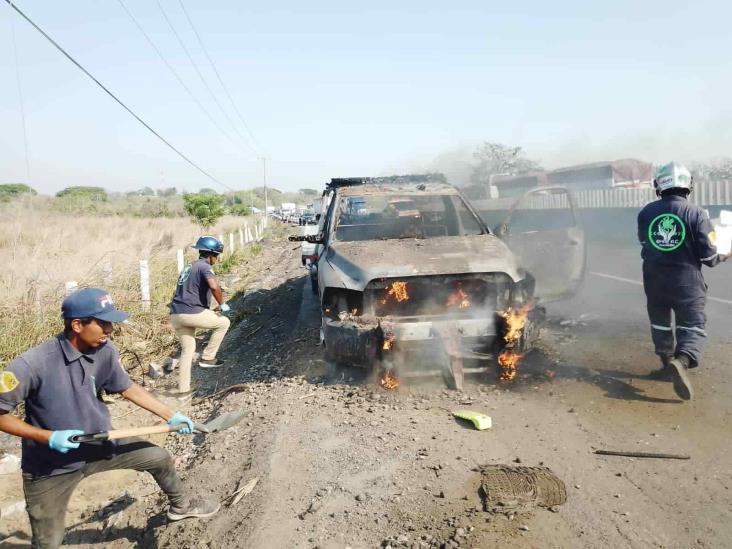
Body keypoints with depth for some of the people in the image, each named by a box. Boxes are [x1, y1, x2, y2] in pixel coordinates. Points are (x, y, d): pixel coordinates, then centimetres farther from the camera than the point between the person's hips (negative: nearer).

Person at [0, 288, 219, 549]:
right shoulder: (32, 364, -30)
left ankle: (180, 505, 41)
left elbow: (128, 388, 2)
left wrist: (171, 416, 4)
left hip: (101, 443, 5)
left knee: (159, 458, 11)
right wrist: (48, 437, -28)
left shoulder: (105, 351, -14)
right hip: (50, 467, -4)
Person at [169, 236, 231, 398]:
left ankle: (183, 390, 18)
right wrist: (222, 304, -9)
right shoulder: (204, 267, -5)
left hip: (176, 314, 9)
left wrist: (211, 308, 33)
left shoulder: (189, 267, 24)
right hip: (192, 313, -9)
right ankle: (207, 358, 11)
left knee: (187, 350, 18)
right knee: (223, 322, 12)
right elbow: (214, 286, -26)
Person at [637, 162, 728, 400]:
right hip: (686, 280, -3)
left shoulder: (646, 212, -2)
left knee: (660, 323, 19)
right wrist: (723, 256, 11)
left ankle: (668, 365, 27)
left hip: (654, 278, 3)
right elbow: (708, 255, -10)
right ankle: (682, 361, -21)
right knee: (693, 326, 3)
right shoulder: (696, 213, -13)